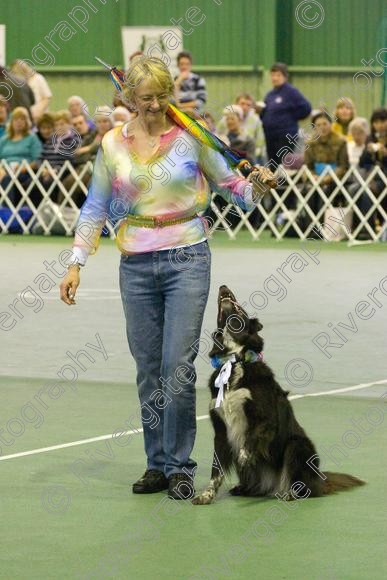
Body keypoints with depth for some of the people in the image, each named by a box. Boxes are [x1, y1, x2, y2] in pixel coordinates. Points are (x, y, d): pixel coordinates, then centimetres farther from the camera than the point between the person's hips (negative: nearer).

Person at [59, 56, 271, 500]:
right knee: (148, 370, 7)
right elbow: (95, 208, 11)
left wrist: (255, 186, -17)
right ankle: (157, 464, 16)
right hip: (136, 265, 3)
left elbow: (230, 186, 4)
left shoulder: (191, 136, -2)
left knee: (177, 366, -9)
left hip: (186, 258, -3)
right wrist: (76, 264, 6)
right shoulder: (113, 144, 5)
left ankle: (179, 467, 0)